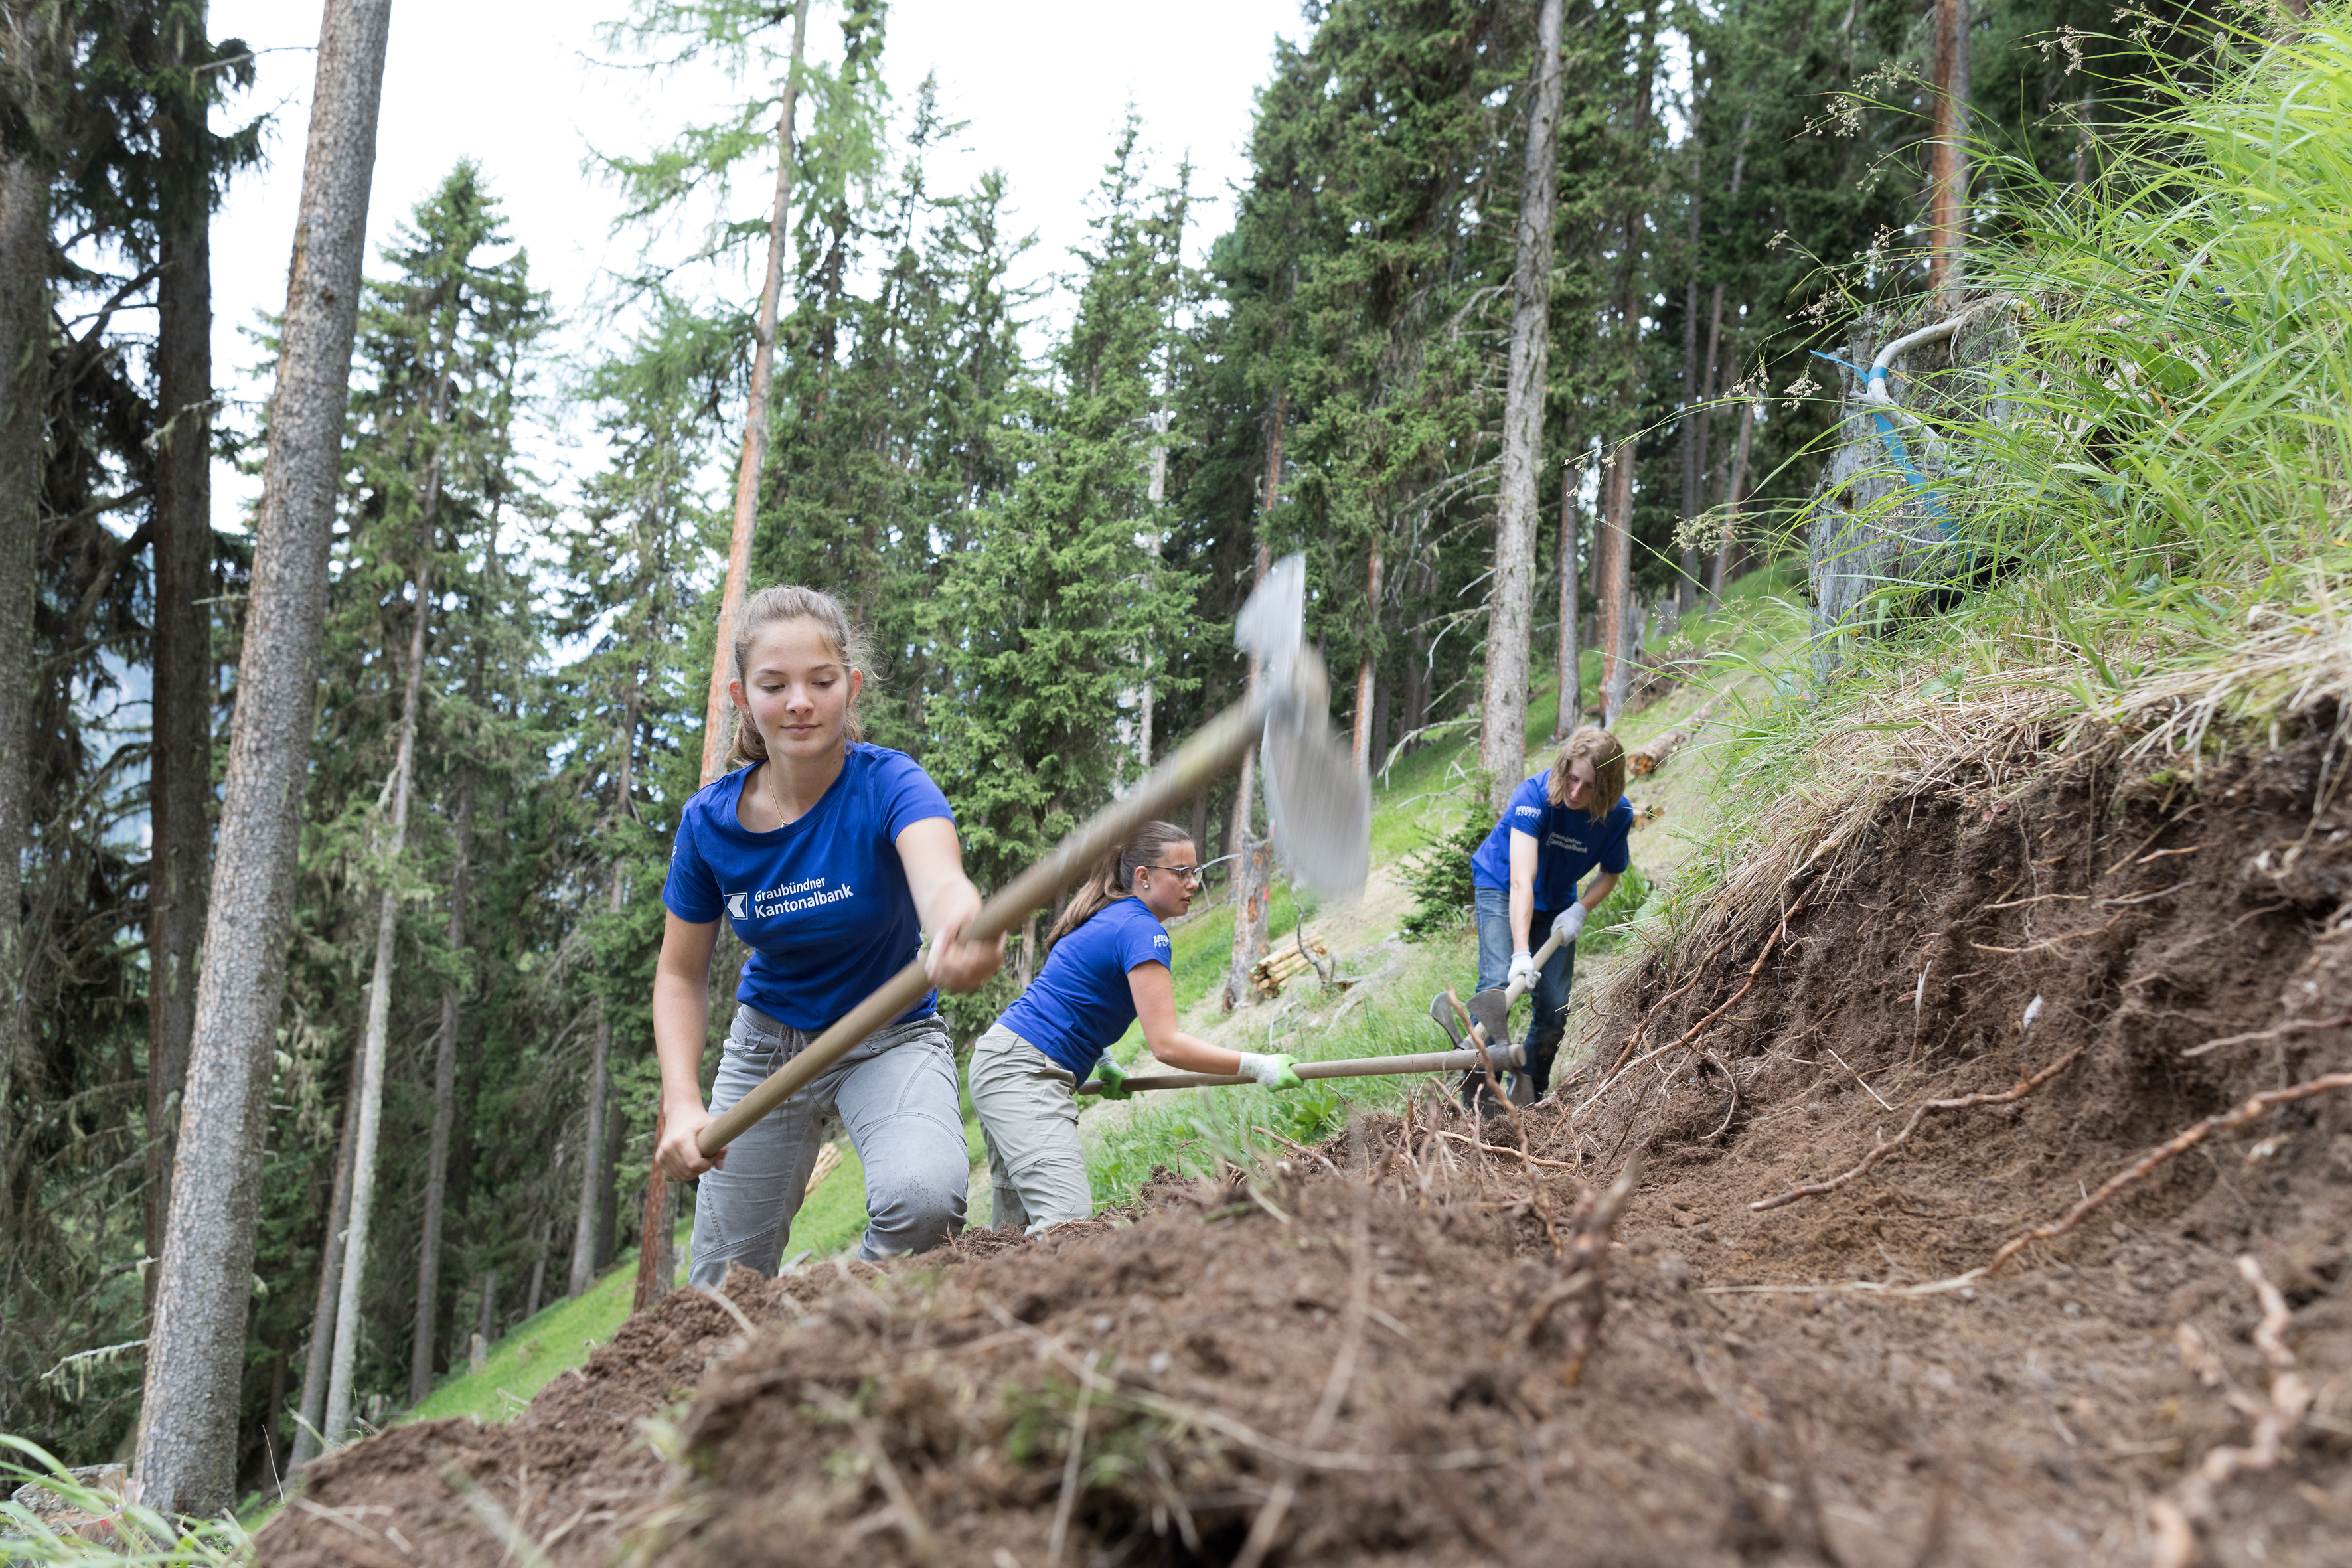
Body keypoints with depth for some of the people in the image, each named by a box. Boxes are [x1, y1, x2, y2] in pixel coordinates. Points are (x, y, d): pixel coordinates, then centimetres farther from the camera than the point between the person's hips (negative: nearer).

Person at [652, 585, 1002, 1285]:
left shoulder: (889, 784, -24)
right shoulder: (709, 820, -14)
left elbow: (941, 881, -46)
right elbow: (681, 975, -2)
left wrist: (963, 929, -72)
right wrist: (682, 1102, -19)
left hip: (890, 1038, -3)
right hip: (767, 1043, 3)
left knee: (923, 1197, -32)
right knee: (723, 1284, 3)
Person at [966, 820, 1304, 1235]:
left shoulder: (1110, 918, 17)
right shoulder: (1142, 930, -14)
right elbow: (1166, 1044, -20)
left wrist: (1102, 1063, 24)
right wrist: (1257, 1066, -20)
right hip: (1025, 1075, -11)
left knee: (1016, 1226, 9)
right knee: (1067, 1222, -21)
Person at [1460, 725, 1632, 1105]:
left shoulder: (1618, 814, -20)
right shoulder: (1534, 796, -33)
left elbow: (1611, 872, 1)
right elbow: (1522, 881, -40)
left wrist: (1580, 910, -17)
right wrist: (1521, 953, -49)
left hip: (1557, 904, 4)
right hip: (1501, 888, -4)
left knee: (1555, 1006, -4)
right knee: (1497, 983, -23)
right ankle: (1477, 1093, -21)